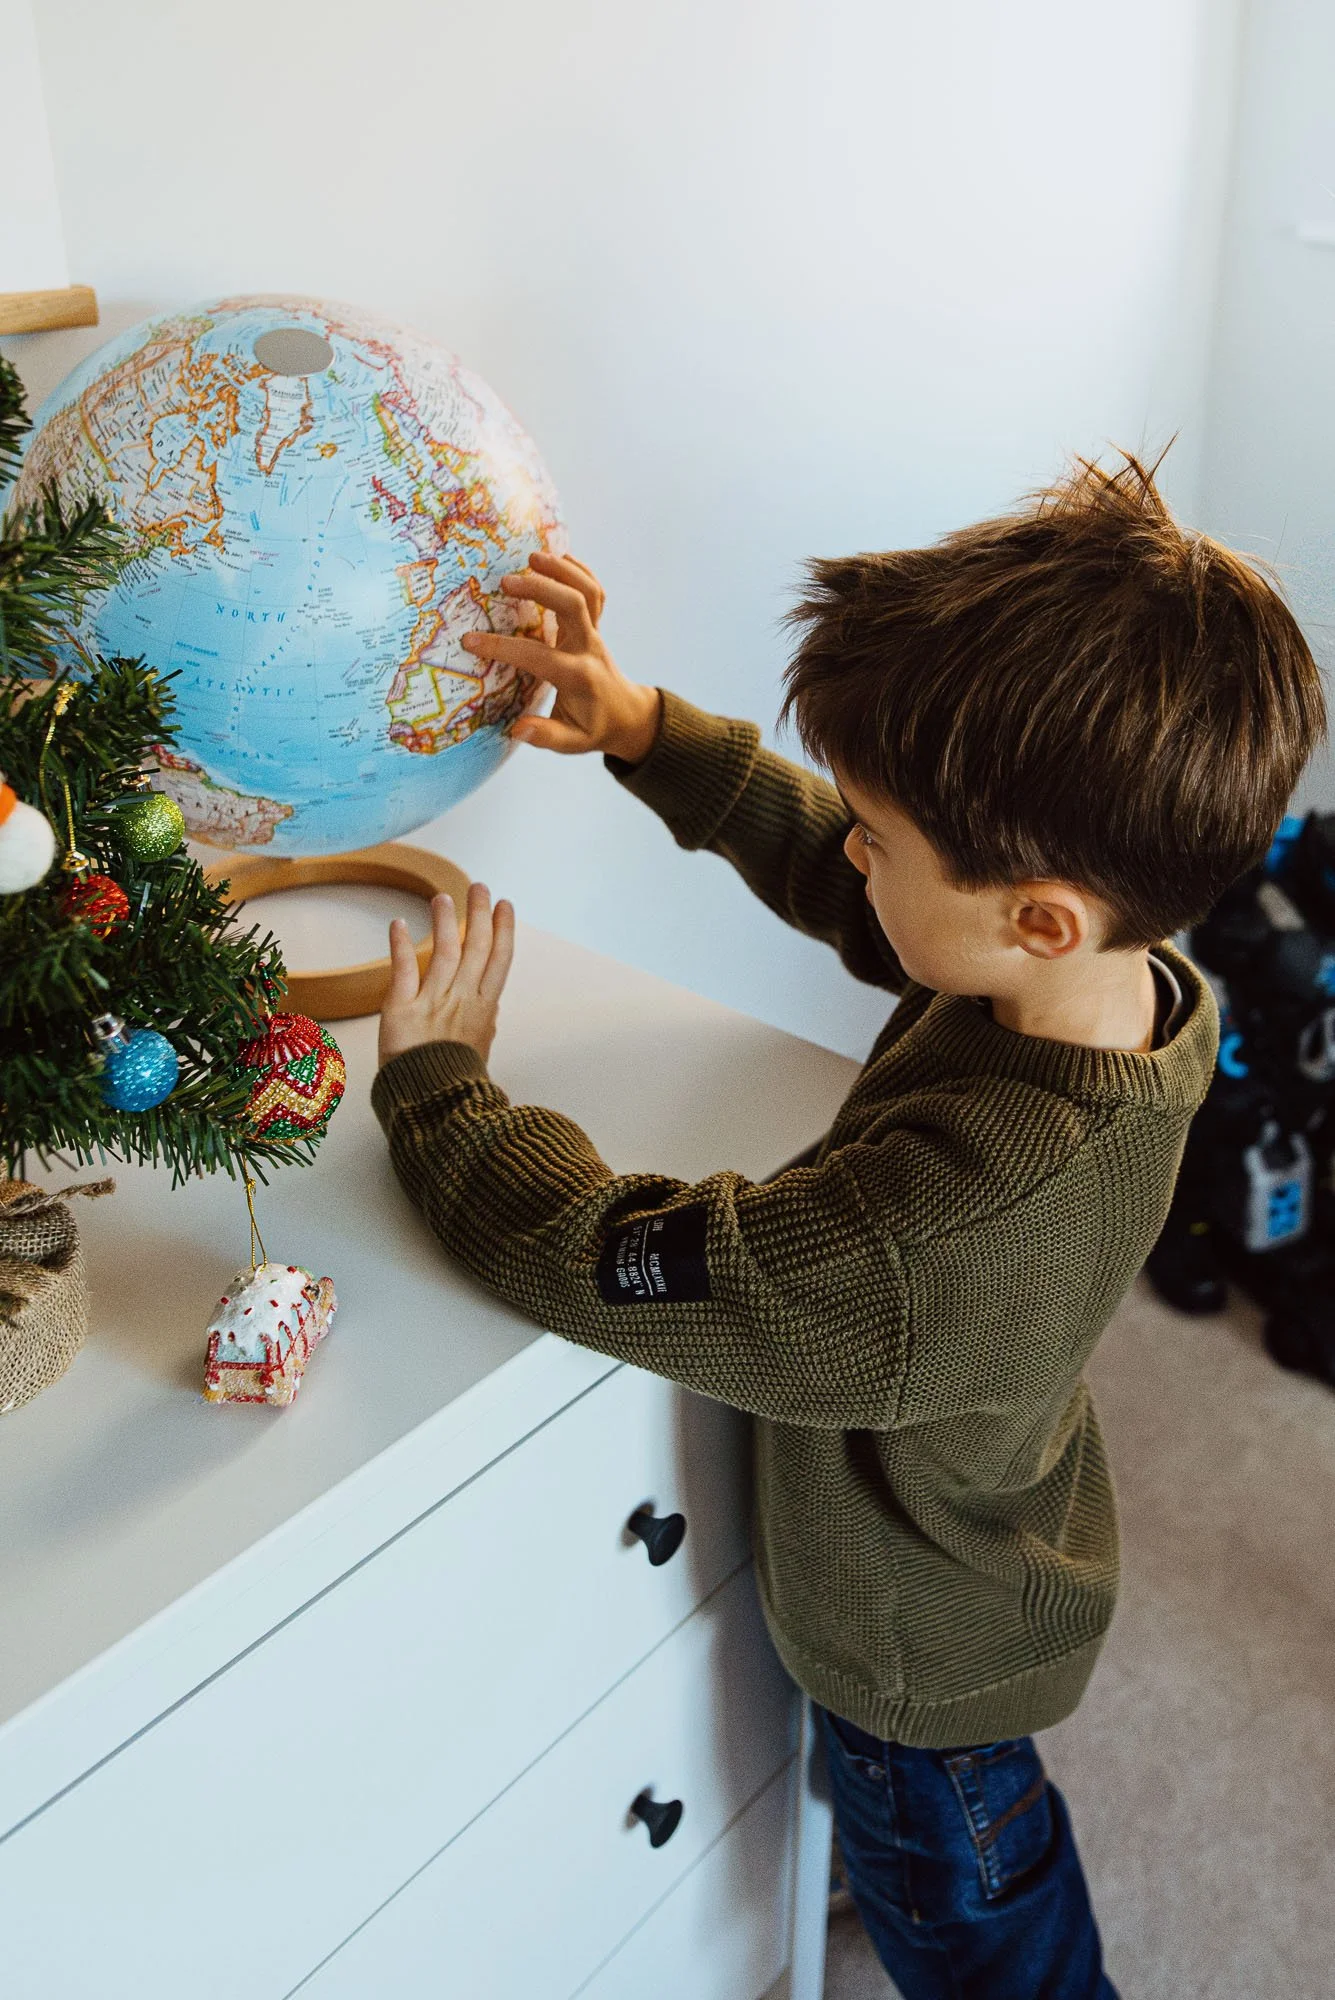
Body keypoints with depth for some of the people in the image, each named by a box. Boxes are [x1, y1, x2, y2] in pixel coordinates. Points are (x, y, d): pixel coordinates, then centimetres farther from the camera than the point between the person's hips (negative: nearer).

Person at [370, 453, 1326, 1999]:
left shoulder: (939, 1241, -49)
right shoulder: (1133, 978, -23)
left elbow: (605, 1261, -36)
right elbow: (821, 870, -7)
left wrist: (434, 1084, -20)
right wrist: (644, 729, -15)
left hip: (923, 1658, -7)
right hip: (1002, 1565, 7)